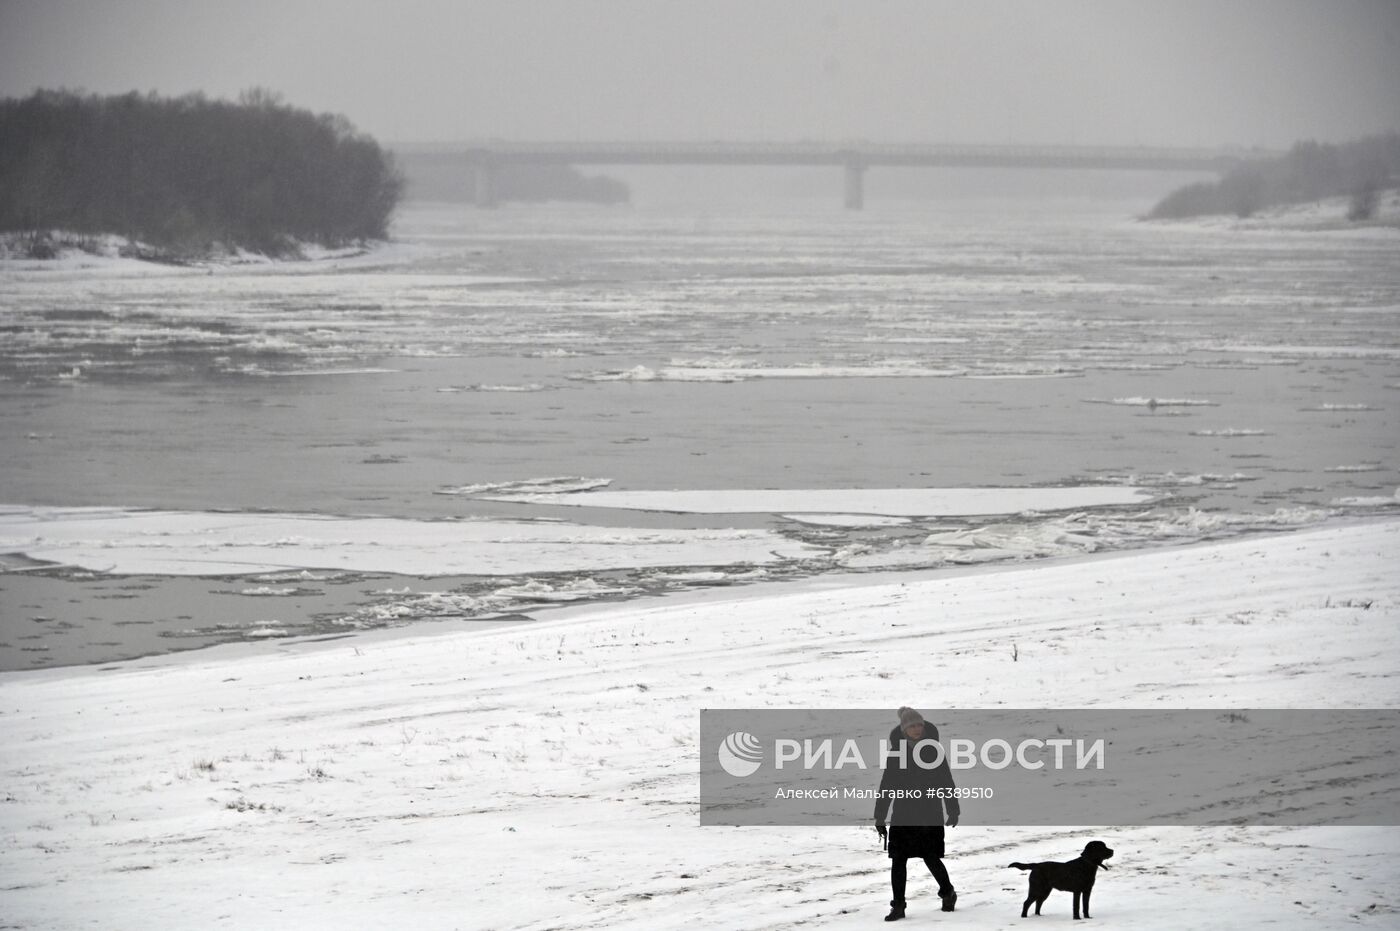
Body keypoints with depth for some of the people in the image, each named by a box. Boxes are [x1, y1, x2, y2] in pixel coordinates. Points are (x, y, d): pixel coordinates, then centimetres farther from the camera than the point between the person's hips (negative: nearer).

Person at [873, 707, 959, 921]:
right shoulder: (896, 752, 2)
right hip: (903, 815, 2)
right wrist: (880, 818, 3)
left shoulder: (933, 750, 0)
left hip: (930, 814, -2)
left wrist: (953, 810, 5)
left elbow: (945, 781, 6)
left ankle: (948, 893, 24)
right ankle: (898, 906, 4)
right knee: (898, 858, -3)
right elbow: (886, 786, 4)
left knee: (930, 856, -2)